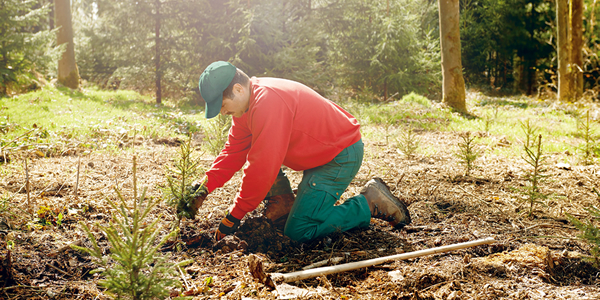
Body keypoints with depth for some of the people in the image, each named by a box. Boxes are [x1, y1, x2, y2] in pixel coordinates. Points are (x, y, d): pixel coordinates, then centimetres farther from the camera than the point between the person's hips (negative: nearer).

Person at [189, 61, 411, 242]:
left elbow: (263, 167, -28)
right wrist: (206, 185, -4)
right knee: (253, 145, 8)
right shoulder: (247, 101, 2)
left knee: (298, 231, -12)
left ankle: (370, 203, -1)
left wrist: (234, 216, -20)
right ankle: (282, 203, 15)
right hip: (320, 151, 10)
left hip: (341, 156, -10)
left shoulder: (267, 102, -29)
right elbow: (234, 151, 8)